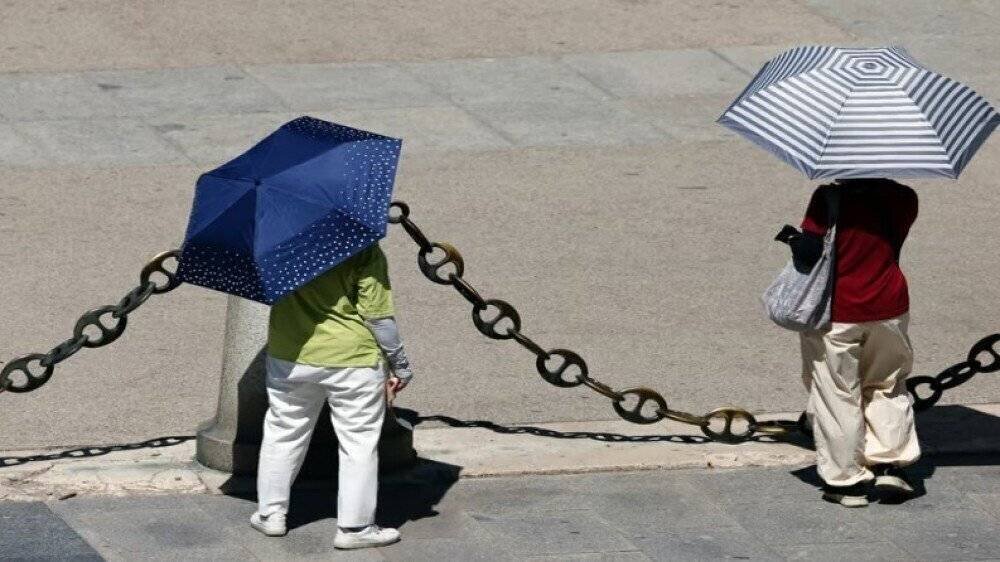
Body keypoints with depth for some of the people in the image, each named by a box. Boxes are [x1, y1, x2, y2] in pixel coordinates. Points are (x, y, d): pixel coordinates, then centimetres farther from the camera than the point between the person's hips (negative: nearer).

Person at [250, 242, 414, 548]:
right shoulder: (364, 250, -15)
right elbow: (377, 315, -13)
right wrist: (400, 365, -4)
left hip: (288, 355, 4)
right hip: (351, 358, -4)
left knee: (282, 433, 19)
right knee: (359, 442, 6)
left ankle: (270, 512, 24)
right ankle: (354, 526, 8)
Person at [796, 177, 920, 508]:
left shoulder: (829, 199, -19)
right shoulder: (901, 197, -4)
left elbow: (810, 252, -19)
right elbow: (894, 247, 6)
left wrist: (793, 240, 1)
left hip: (837, 315, -4)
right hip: (888, 306, 4)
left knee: (837, 397, 9)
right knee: (887, 387, 24)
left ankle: (846, 480, 14)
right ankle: (890, 464, 17)